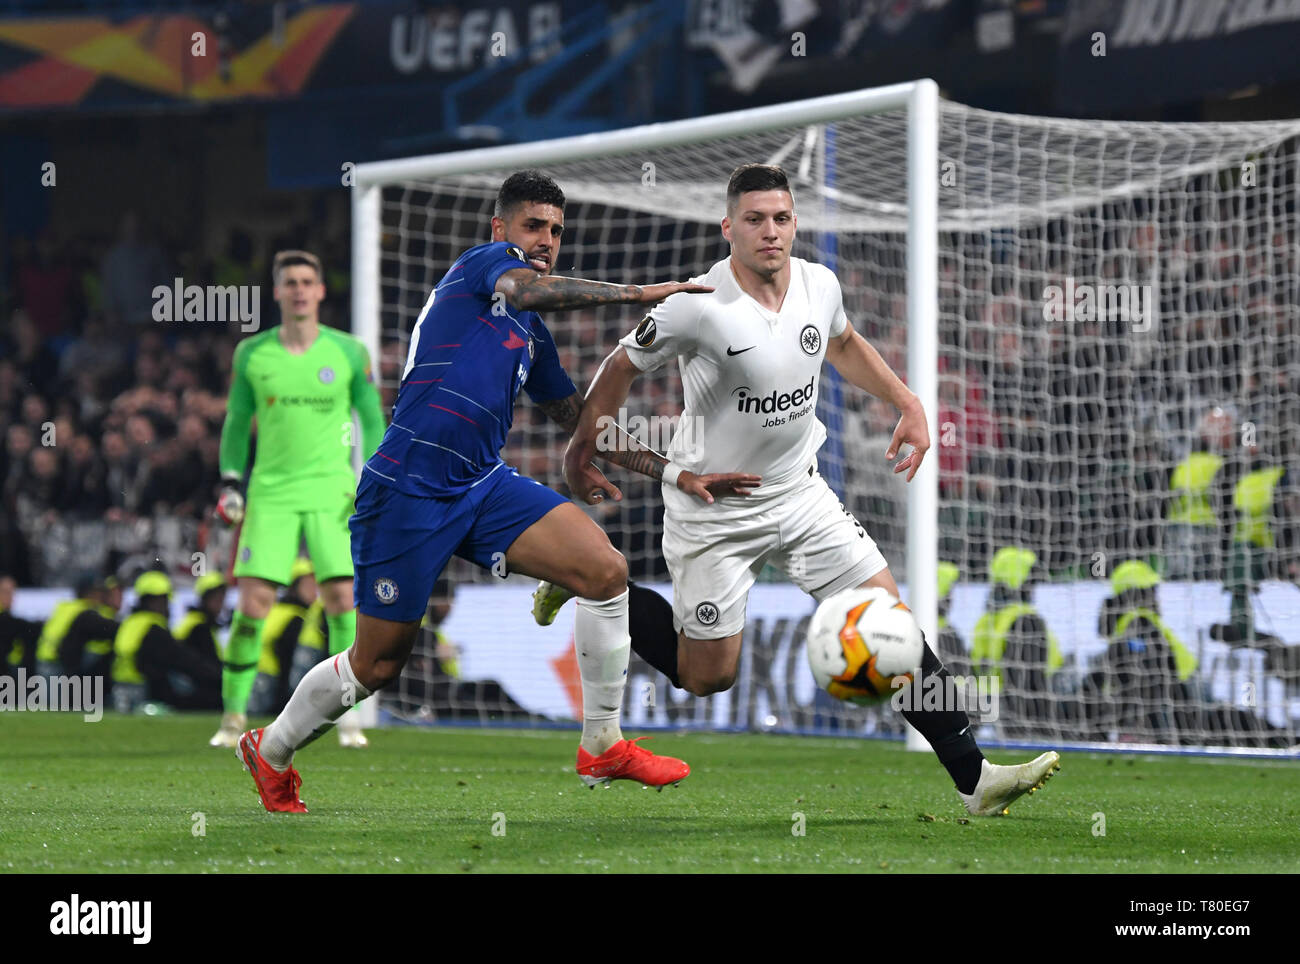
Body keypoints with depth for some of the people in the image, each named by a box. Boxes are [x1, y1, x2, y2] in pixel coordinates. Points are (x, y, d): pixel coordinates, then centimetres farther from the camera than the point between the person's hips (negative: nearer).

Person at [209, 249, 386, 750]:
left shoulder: (348, 352, 2)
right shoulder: (251, 354, 4)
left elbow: (372, 421, 11)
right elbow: (236, 423, 14)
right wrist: (230, 482, 4)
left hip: (332, 493, 0)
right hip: (270, 492, 0)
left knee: (343, 600, -10)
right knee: (252, 603, -9)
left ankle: (348, 713, 2)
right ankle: (234, 714, 3)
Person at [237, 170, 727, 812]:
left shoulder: (532, 338, 21)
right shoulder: (484, 261, 0)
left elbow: (585, 425, 26)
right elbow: (528, 290, -24)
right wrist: (637, 294, -27)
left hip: (484, 485, 7)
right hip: (410, 488, -7)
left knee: (605, 571, -11)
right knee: (377, 666, 1)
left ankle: (601, 747, 0)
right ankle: (270, 752, 28)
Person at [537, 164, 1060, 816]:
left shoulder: (819, 285, -5)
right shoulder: (698, 307, -23)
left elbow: (842, 344, 19)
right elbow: (622, 368, -7)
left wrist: (909, 405, 10)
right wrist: (580, 456, 1)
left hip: (799, 491, 5)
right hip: (713, 508, -5)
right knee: (707, 678, 2)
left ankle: (973, 780, -1)